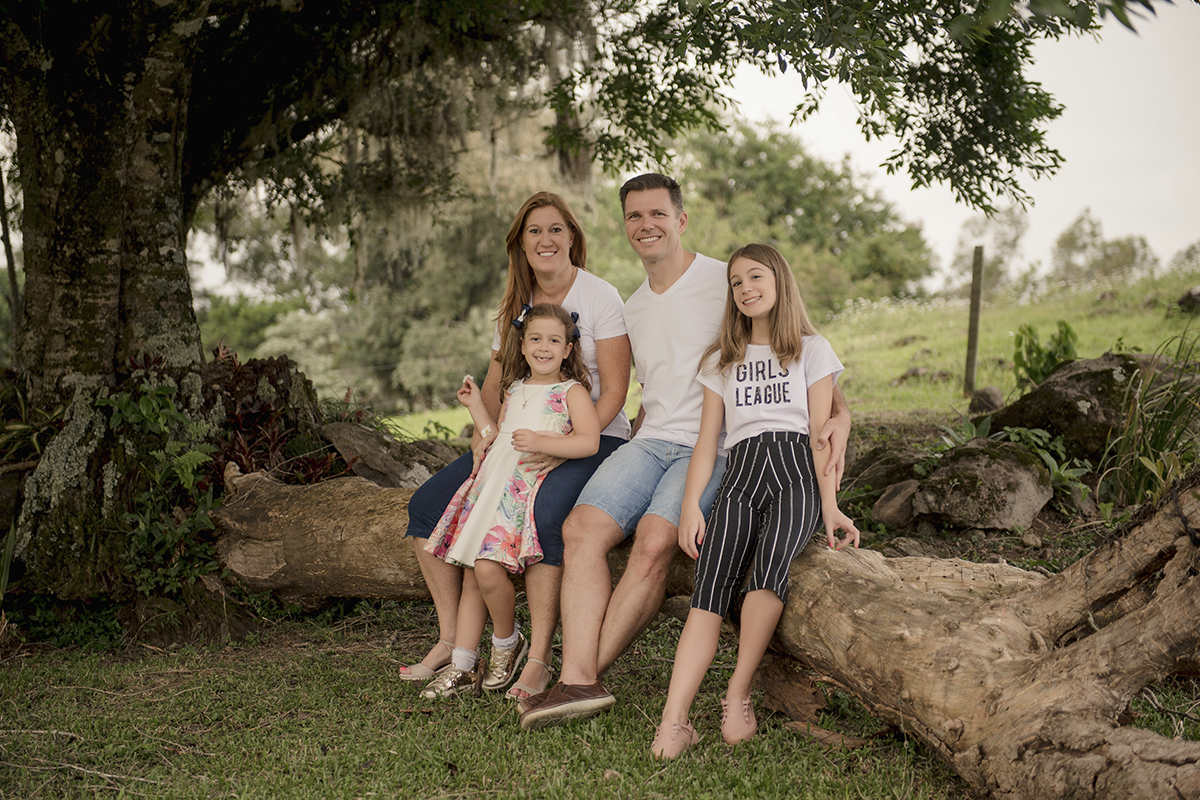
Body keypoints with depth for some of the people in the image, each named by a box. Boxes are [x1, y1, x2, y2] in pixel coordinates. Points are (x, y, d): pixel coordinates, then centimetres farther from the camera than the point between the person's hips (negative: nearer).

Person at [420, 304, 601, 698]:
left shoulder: (571, 391, 1)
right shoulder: (514, 391, 21)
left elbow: (589, 442, -12)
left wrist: (540, 442, -20)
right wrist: (476, 405, 23)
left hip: (531, 485, -7)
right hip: (491, 484, 7)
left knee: (488, 568, -21)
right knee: (471, 575, 2)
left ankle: (507, 643, 5)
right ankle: (461, 666, 8)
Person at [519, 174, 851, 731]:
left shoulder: (727, 283, -1)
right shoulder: (633, 309, 21)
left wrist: (839, 415, -19)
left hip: (716, 449, -6)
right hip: (651, 440, 6)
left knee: (655, 541, -29)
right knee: (582, 527, -20)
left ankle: (584, 674, -19)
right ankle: (579, 679, -26)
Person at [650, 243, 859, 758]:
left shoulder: (811, 349, 16)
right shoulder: (721, 361, 24)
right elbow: (707, 440, 17)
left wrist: (830, 507, -5)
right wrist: (690, 505, 2)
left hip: (795, 471, -2)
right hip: (739, 473, 2)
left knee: (768, 570, -32)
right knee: (710, 589, -20)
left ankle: (737, 697, -23)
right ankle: (673, 721, -31)